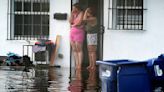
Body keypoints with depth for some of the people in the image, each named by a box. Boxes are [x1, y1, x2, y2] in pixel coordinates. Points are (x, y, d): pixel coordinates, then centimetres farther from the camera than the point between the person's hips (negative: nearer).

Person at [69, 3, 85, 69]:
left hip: (79, 32, -7)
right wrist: (72, 14, -3)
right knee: (74, 50, 4)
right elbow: (70, 21, 5)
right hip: (72, 32, 7)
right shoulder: (74, 14, 16)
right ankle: (77, 64, 5)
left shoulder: (81, 13, -4)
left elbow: (79, 22, -14)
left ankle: (80, 65, -8)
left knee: (79, 50, -8)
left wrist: (73, 25, 1)